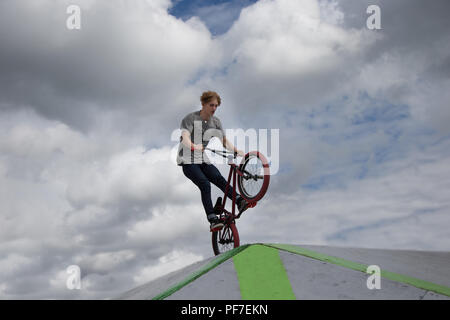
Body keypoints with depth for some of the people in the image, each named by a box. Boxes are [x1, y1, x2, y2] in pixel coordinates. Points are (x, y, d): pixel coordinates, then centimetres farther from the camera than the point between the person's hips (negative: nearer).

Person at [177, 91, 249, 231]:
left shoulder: (215, 122, 9)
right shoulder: (190, 118, -9)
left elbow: (224, 142, 9)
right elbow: (185, 138, -24)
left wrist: (237, 151, -11)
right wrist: (194, 147, -46)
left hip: (204, 161, 5)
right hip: (188, 161, -5)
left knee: (219, 179, -23)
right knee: (205, 184, -27)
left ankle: (240, 201, -39)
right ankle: (213, 220, -32)